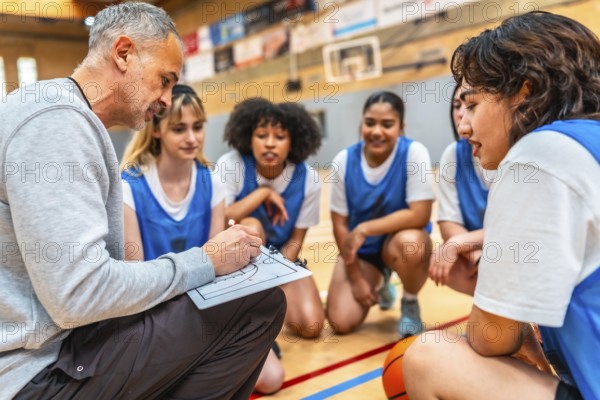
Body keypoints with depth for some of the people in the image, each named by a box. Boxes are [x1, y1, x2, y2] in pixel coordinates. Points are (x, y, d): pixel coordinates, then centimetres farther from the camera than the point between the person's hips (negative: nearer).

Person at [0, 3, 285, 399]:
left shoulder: (68, 118, 14)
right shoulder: (56, 120, -18)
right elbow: (79, 295, -26)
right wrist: (205, 260, -14)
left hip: (55, 341, 10)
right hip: (40, 367, -10)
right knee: (261, 303, -14)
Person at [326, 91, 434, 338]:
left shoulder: (414, 152, -19)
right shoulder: (344, 160, -12)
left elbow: (419, 215, -25)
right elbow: (340, 224, -6)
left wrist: (365, 229, -28)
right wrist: (356, 278, -7)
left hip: (399, 240, -2)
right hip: (361, 250, 3)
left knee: (410, 243, -38)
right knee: (341, 322, -11)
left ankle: (410, 303, -3)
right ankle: (379, 284, 25)